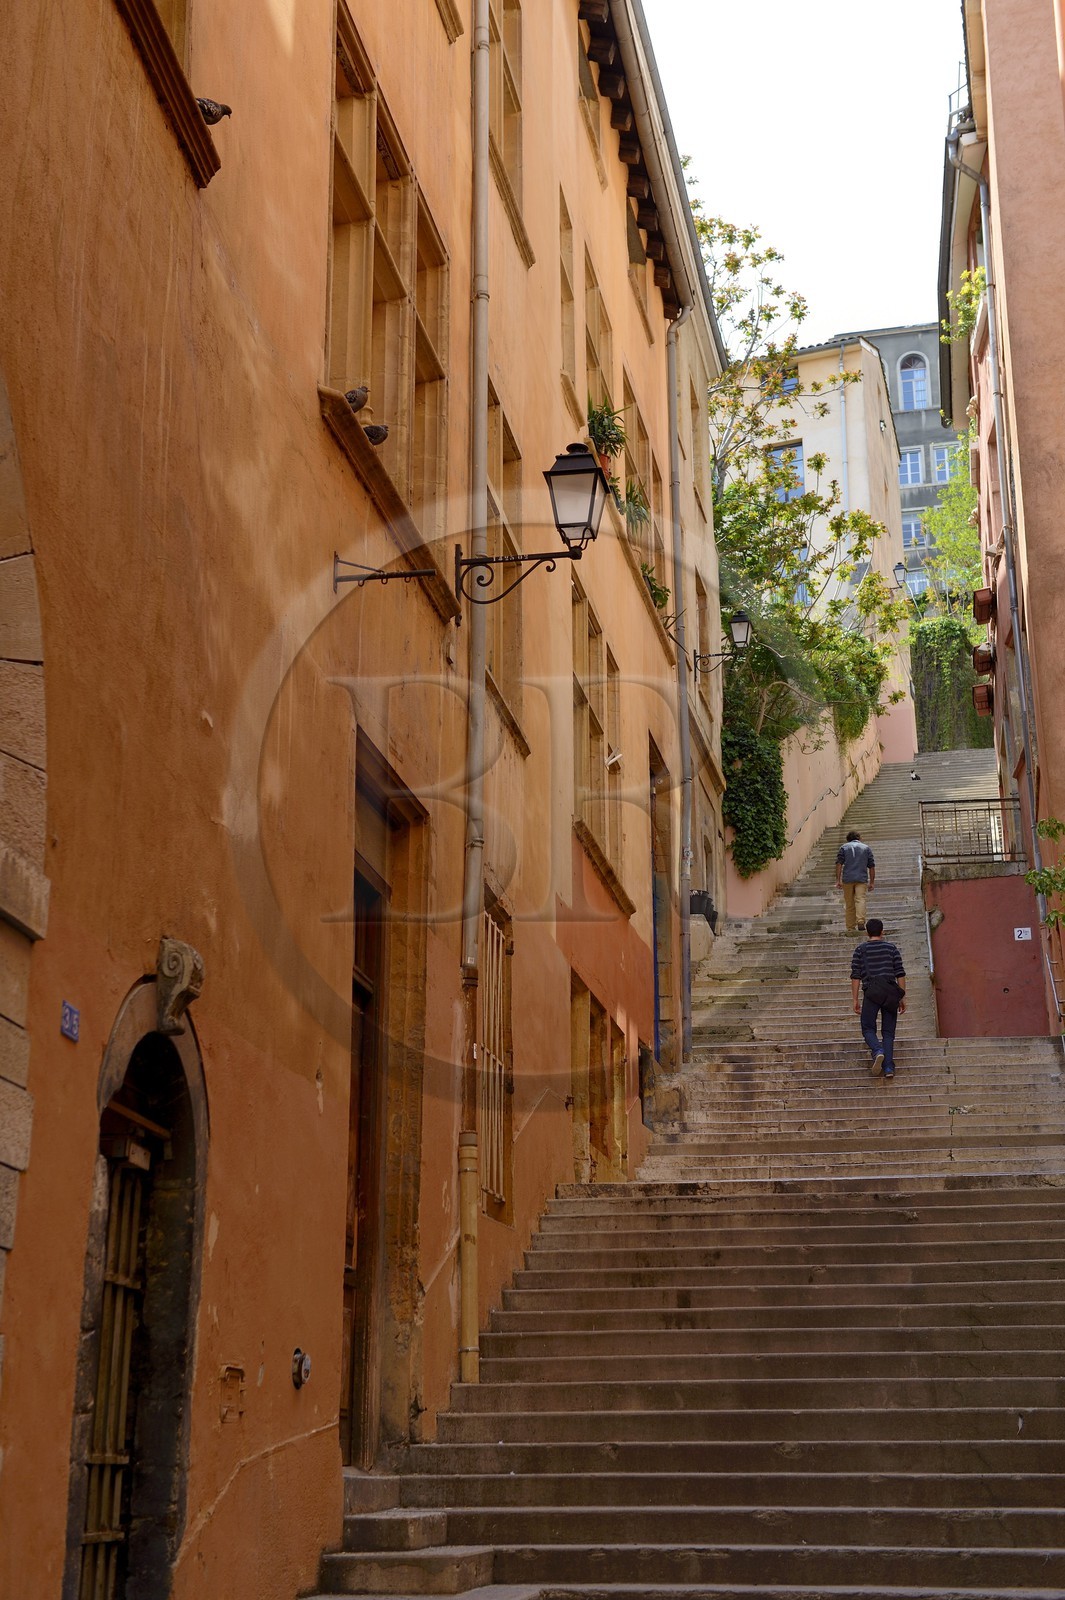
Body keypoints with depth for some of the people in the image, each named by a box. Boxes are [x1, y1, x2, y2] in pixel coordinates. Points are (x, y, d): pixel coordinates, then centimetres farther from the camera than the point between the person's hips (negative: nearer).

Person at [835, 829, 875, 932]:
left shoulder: (844, 847, 11)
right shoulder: (866, 848, 15)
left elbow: (839, 864, 0)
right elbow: (872, 867, 12)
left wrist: (838, 880, -2)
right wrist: (871, 882, 16)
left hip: (847, 879, 0)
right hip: (862, 879, 0)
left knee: (849, 904, 7)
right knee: (860, 899, -12)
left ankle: (851, 927, 9)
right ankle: (861, 921, -34)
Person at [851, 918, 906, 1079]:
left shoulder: (860, 950, 7)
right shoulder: (892, 948, 11)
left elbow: (855, 976, 3)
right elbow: (900, 974, 6)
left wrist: (855, 999, 6)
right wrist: (902, 997, 11)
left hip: (871, 993, -2)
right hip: (891, 992, 2)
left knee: (868, 1028, 6)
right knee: (888, 1031, 6)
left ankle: (877, 1050, -24)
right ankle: (889, 1067, -5)